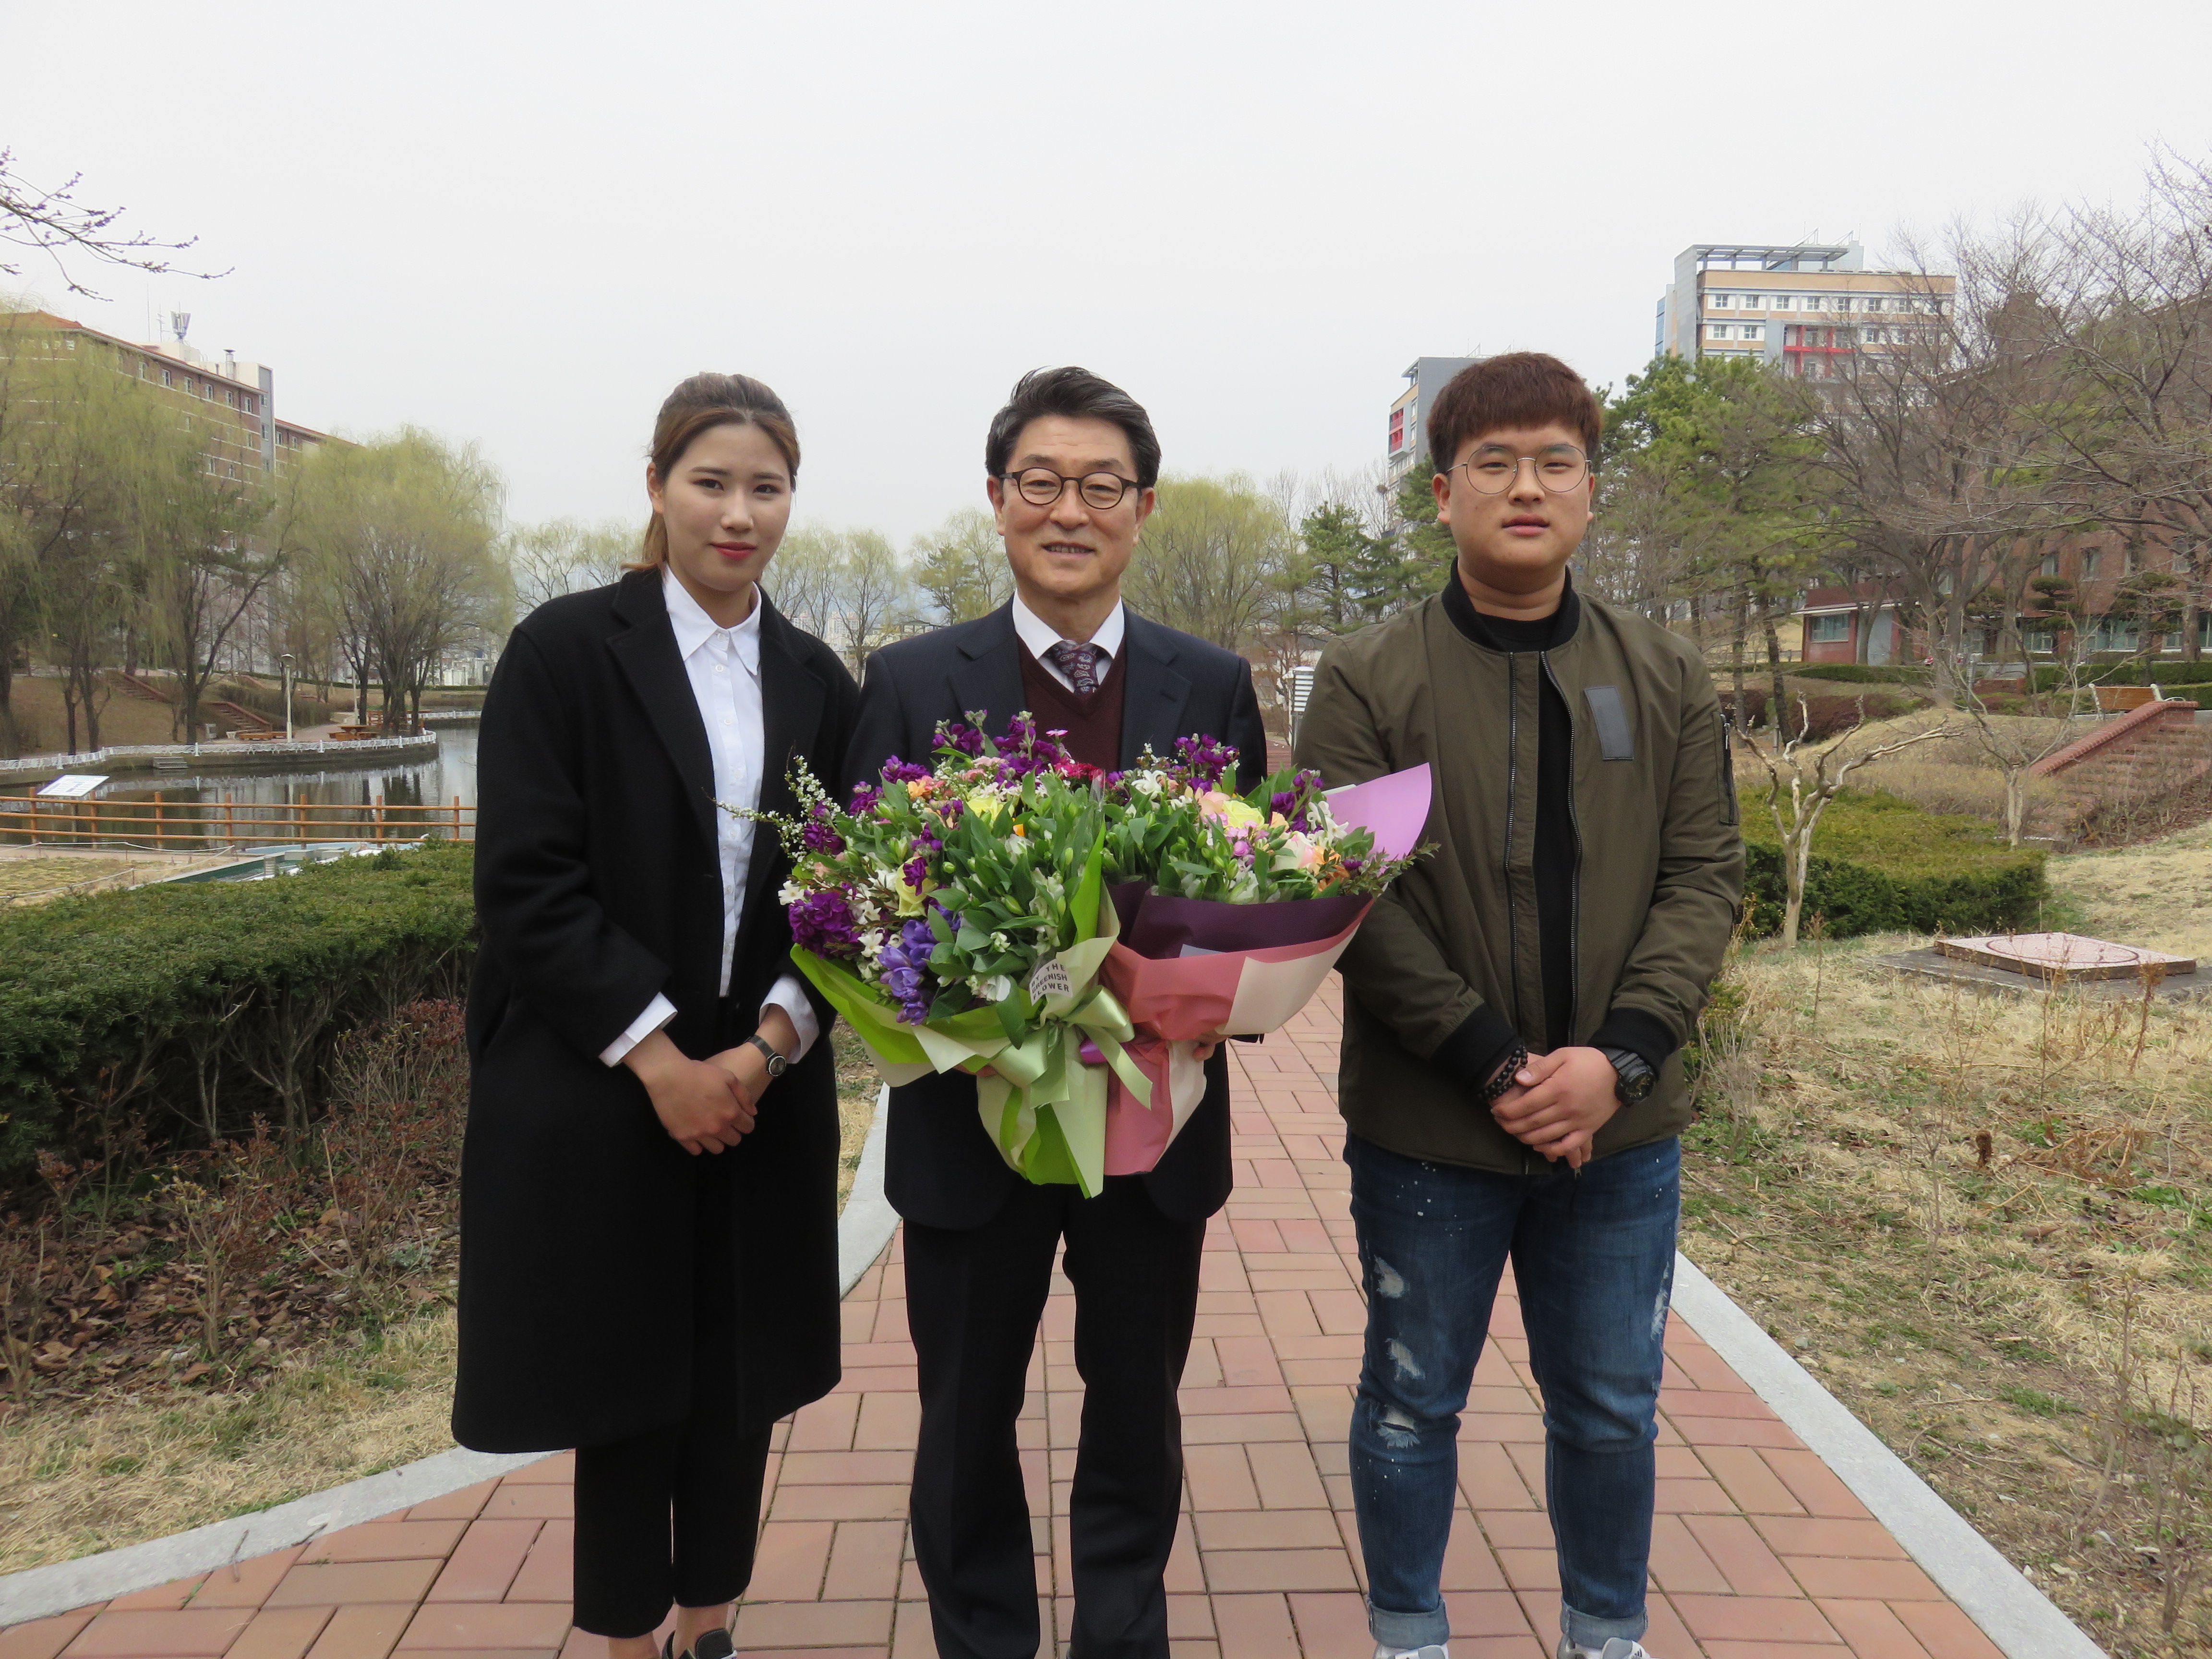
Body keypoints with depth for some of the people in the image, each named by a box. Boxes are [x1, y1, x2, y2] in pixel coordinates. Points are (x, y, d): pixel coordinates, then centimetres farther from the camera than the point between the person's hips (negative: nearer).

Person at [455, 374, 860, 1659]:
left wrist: (770, 1045, -10)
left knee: (739, 1382, 13)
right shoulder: (567, 649, -6)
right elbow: (529, 884, -11)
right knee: (627, 1383, 9)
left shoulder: (817, 682, 6)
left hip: (764, 1097, 4)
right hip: (601, 1094, -3)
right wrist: (658, 1056, -15)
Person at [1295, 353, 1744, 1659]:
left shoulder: (1669, 682, 5)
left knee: (1612, 1407, 17)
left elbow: (1705, 876, 1)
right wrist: (1494, 1064, -17)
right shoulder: (1367, 683, -6)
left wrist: (1619, 1055, -13)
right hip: (1427, 1127, -2)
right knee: (1414, 1403, 14)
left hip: (1622, 1126, 3)